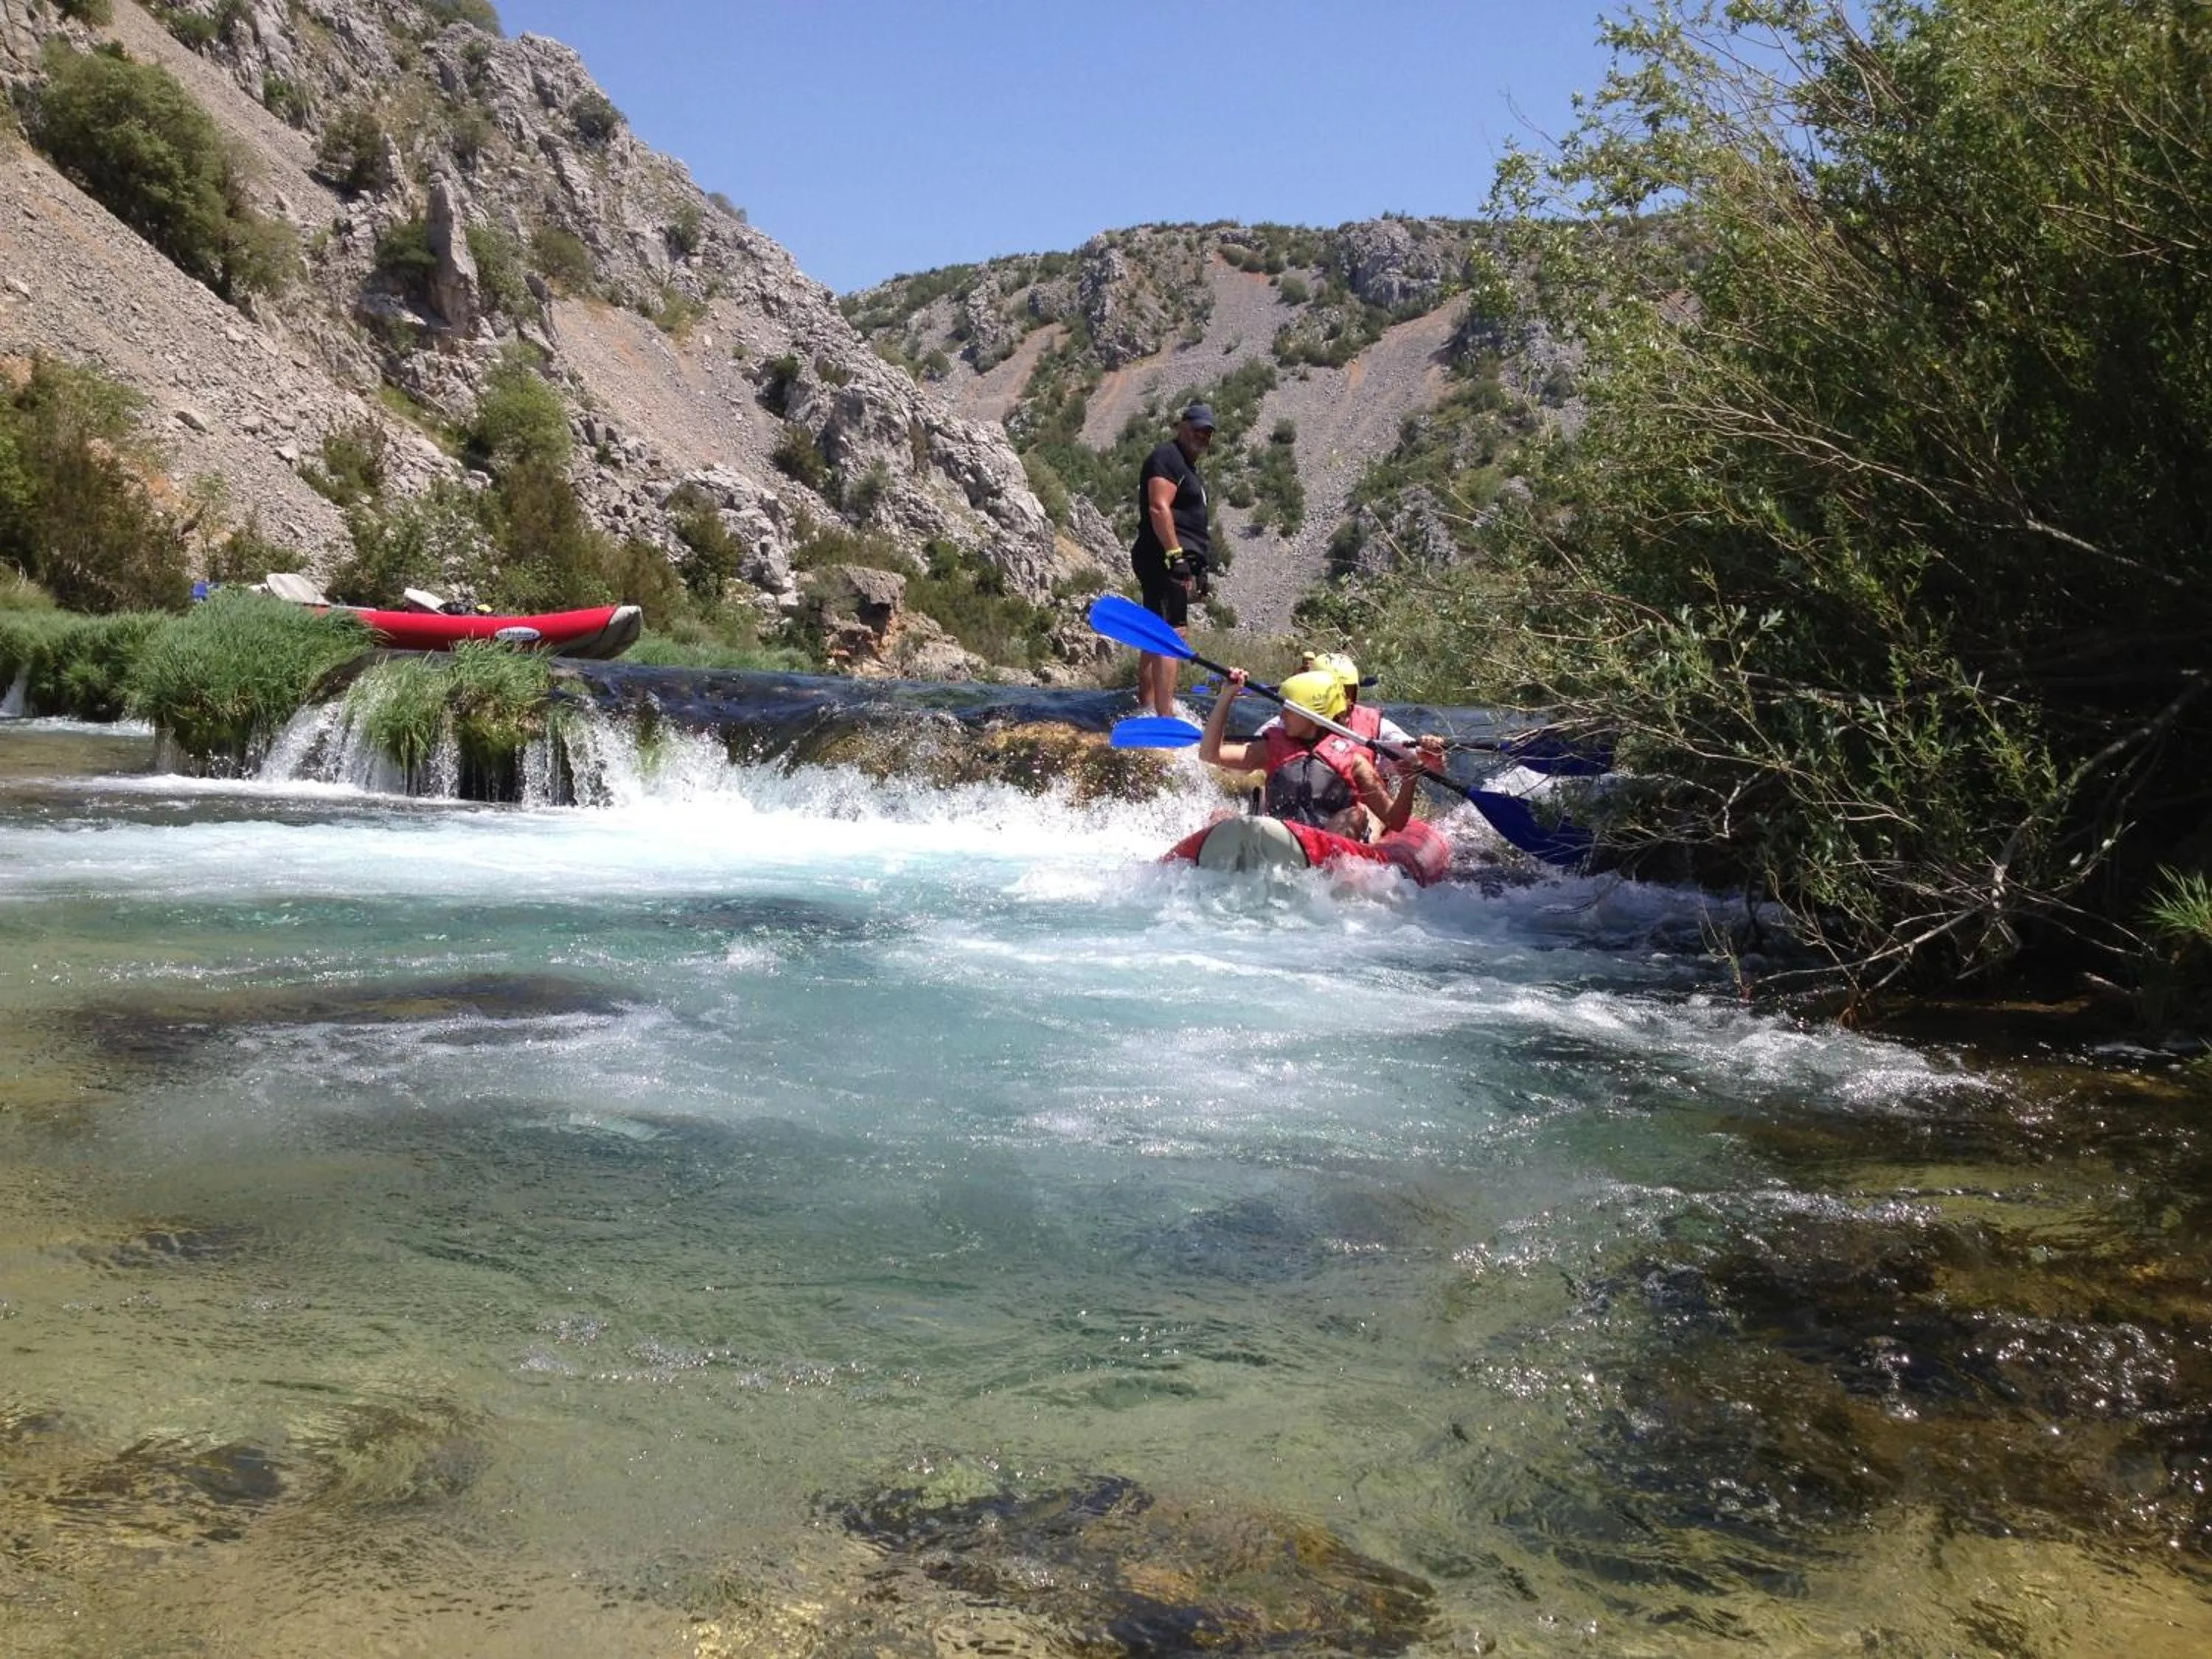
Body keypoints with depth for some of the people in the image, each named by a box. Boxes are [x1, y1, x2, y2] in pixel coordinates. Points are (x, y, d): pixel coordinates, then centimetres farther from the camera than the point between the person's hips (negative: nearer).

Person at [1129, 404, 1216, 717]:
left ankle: (1145, 706, 22)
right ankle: (1165, 716, -23)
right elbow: (1159, 509, -20)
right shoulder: (1167, 458, -8)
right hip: (1164, 561, -11)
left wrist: (1199, 570, 27)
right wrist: (1176, 557, -26)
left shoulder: (1186, 466, 25)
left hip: (1174, 562, 11)